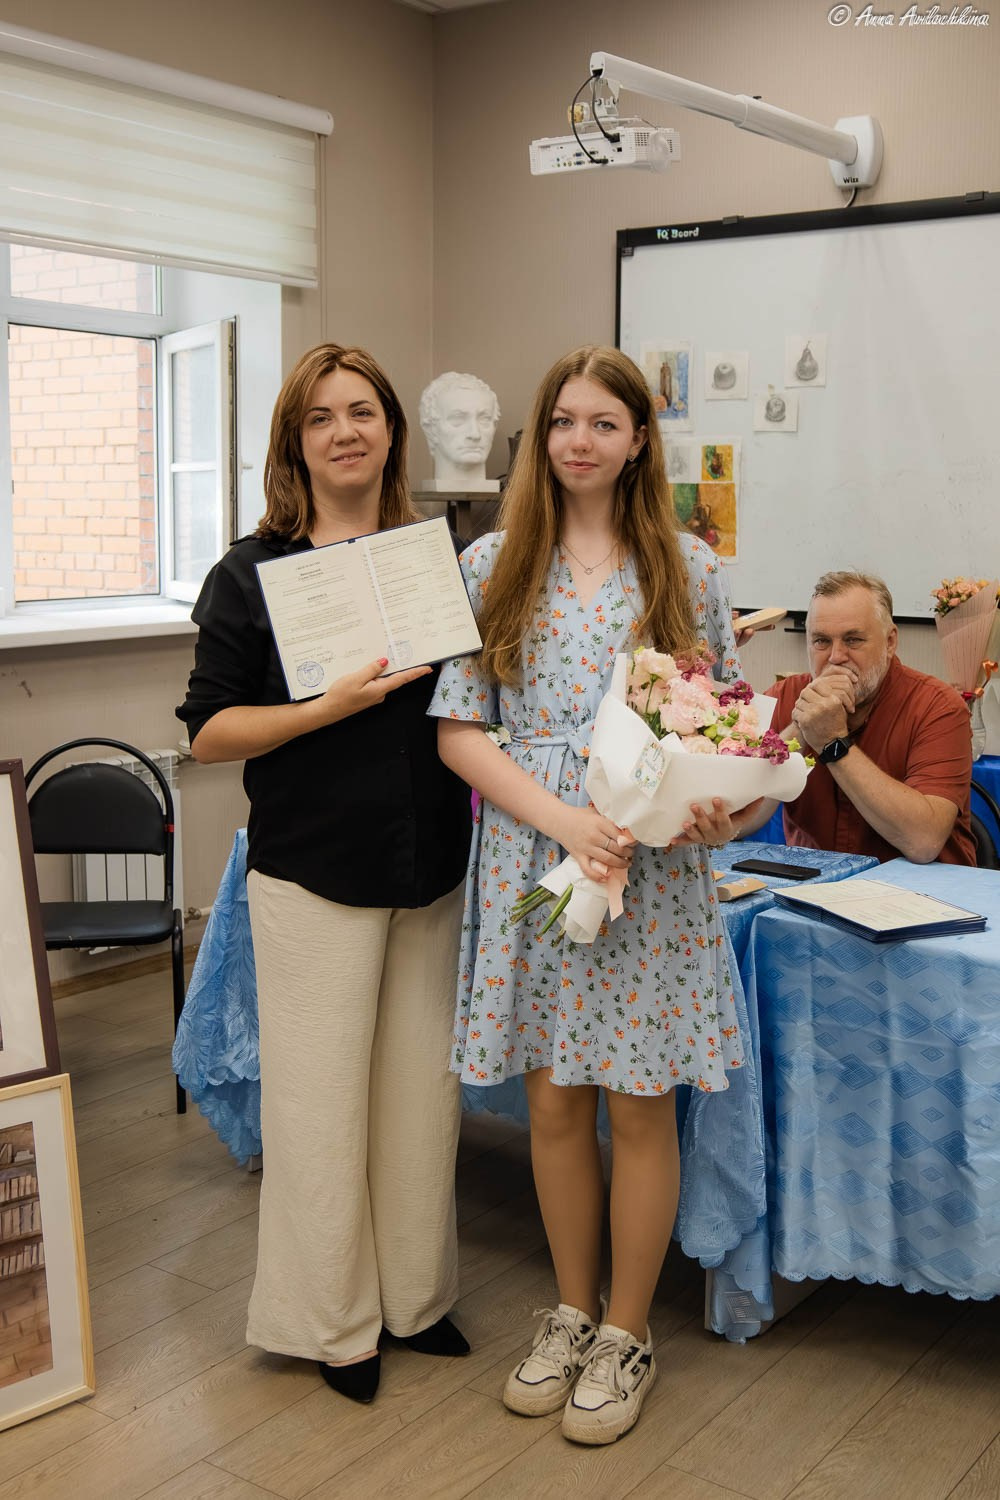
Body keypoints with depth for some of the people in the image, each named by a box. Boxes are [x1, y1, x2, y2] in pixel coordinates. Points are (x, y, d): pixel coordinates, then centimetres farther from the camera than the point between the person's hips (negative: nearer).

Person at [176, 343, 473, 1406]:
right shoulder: (252, 575, -3)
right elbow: (208, 729, -6)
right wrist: (329, 706, -19)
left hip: (429, 869, 4)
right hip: (312, 875, -4)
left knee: (423, 1086, 12)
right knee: (320, 1097, 3)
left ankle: (415, 1295, 31)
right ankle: (334, 1320, 22)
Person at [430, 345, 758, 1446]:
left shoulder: (688, 569, 2)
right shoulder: (490, 566, 2)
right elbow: (459, 732, -2)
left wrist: (720, 808, -15)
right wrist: (562, 818, -15)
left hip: (654, 863, -1)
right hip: (529, 856, 1)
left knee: (639, 1101, 6)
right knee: (553, 1099, 11)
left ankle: (626, 1333, 26)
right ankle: (572, 1310, 32)